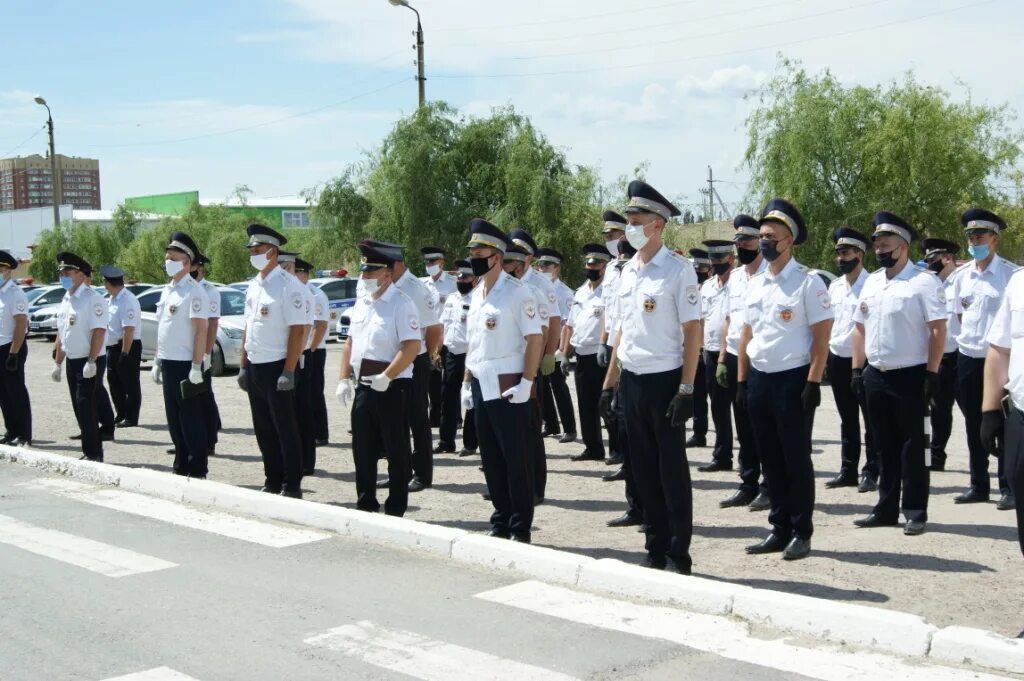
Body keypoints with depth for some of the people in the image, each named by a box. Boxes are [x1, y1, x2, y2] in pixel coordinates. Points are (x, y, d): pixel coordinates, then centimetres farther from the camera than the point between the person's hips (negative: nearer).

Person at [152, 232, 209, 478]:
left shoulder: (194, 292, -13)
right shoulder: (167, 290, 14)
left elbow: (201, 331, -17)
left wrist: (196, 367, -21)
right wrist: (158, 361, 17)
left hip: (185, 365, -8)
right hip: (168, 364, 8)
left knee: (191, 419, -2)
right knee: (174, 419, 13)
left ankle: (198, 470, 6)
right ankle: (181, 466, 22)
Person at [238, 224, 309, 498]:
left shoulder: (288, 285, -13)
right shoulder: (253, 285, 12)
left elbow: (298, 331, -17)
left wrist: (288, 372, -20)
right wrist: (244, 365, 14)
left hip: (277, 368, -8)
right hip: (255, 367, 8)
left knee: (285, 429, 1)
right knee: (264, 430, 13)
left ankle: (291, 486, 9)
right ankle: (272, 482, 23)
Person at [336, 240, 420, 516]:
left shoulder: (401, 304, -12)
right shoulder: (361, 303, 13)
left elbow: (412, 347, -20)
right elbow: (350, 343, 18)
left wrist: (385, 377, -21)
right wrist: (345, 379, 10)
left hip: (391, 387, -8)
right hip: (362, 387, 8)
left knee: (397, 452, 2)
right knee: (362, 449, 13)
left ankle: (395, 511, 10)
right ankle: (365, 505, 25)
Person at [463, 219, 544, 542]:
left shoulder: (517, 291, -9)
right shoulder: (475, 295, 14)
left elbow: (535, 339, -13)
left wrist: (526, 383, -18)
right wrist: (466, 382, 15)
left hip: (507, 388, -7)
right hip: (480, 388, 7)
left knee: (516, 460, 0)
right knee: (491, 459, 12)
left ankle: (520, 529, 8)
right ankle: (501, 522, 21)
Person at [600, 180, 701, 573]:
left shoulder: (678, 270, -9)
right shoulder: (627, 271, 11)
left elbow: (692, 331, -11)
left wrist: (686, 389, -16)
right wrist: (609, 383, 14)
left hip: (664, 381, -7)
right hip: (631, 380, 7)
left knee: (673, 470, 1)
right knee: (644, 469, 11)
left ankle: (679, 553, 10)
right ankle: (656, 548, 21)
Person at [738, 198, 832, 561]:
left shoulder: (808, 282, -8)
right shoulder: (755, 284, 12)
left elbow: (821, 335, -11)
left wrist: (813, 383, -16)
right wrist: (741, 380, 11)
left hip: (792, 379, -6)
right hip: (759, 379, 6)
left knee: (796, 458, 0)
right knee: (771, 459, 11)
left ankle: (801, 533, 10)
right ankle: (780, 529, 20)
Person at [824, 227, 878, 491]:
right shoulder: (834, 286, 11)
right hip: (838, 359, 7)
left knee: (871, 420, 2)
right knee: (847, 420, 14)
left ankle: (870, 473, 9)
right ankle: (848, 471, 20)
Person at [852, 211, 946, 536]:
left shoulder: (924, 282, -8)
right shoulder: (871, 282, 12)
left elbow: (938, 330, -12)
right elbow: (860, 328, 15)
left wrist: (932, 373, -16)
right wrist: (857, 369, 9)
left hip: (910, 375, -6)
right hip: (875, 375, 6)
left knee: (912, 446, 2)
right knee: (885, 445, 12)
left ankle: (915, 512, 10)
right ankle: (886, 508, 20)